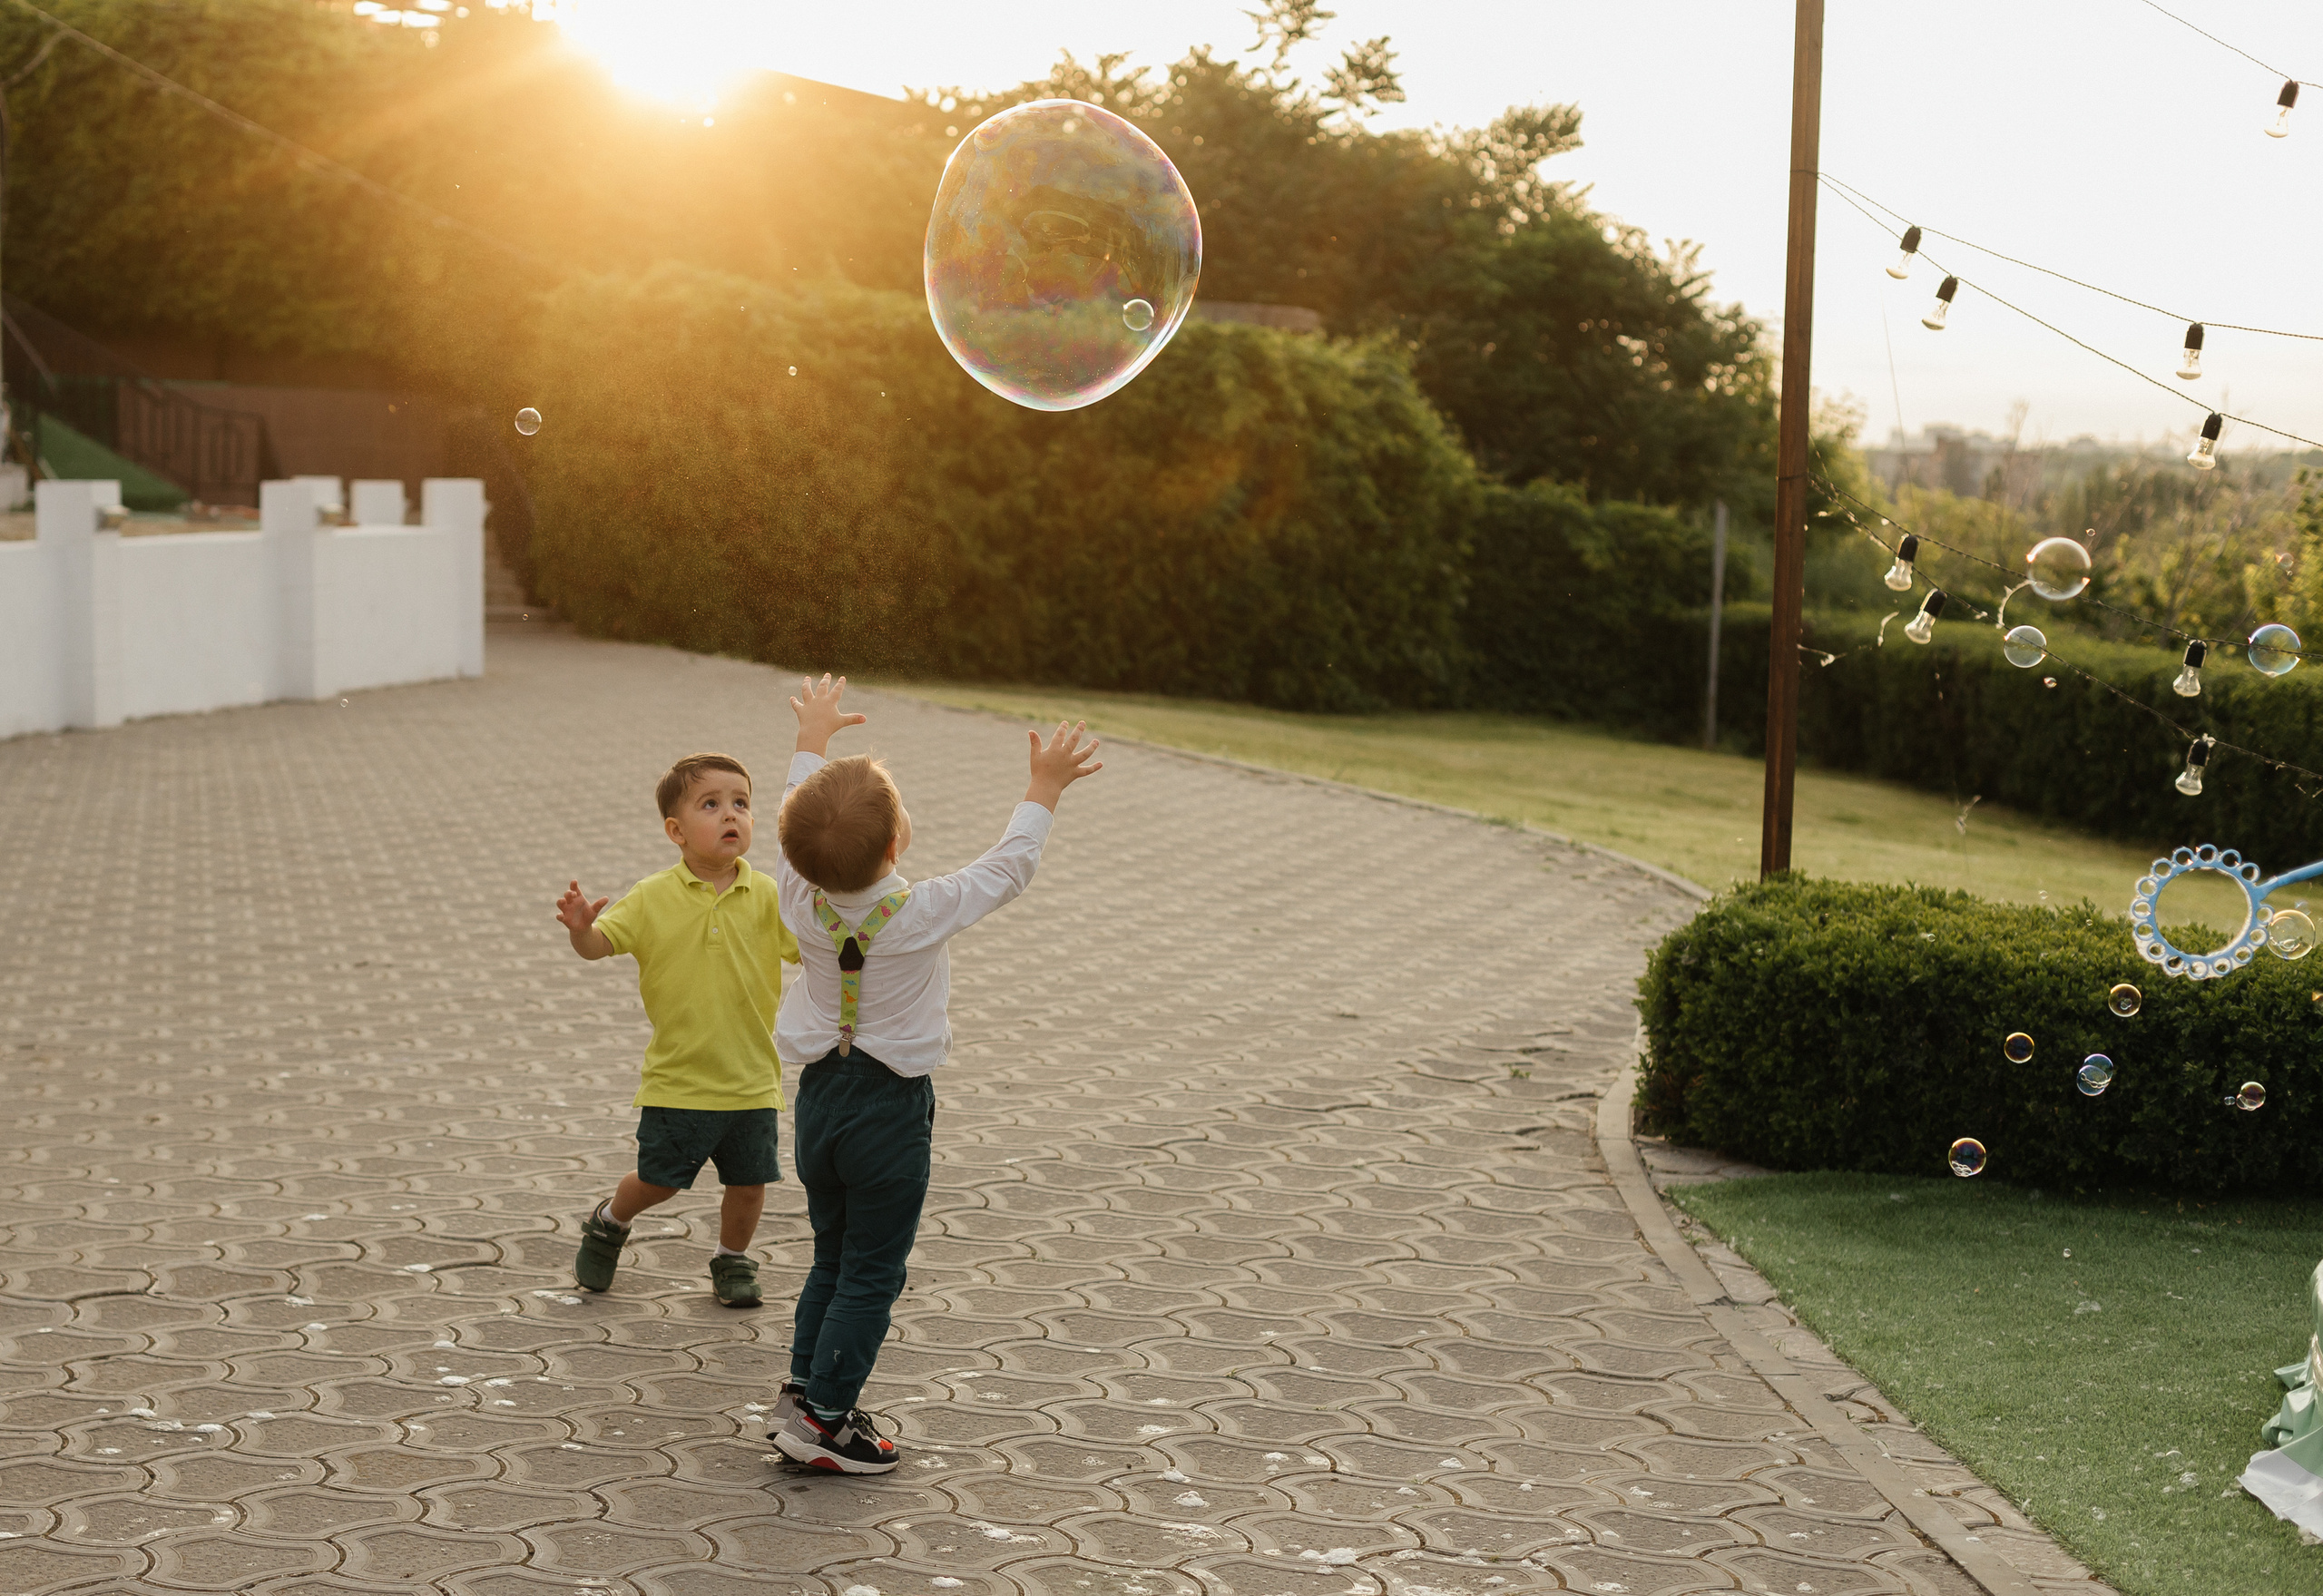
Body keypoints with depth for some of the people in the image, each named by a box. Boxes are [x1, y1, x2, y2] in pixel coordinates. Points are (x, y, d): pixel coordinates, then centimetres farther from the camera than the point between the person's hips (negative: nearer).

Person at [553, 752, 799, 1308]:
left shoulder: (767, 898, -2)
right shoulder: (653, 898, -5)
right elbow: (600, 944, -7)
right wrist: (580, 928, -29)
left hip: (752, 1077, 2)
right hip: (677, 1079, -1)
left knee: (749, 1182, 7)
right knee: (658, 1179, 5)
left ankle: (732, 1260, 34)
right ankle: (609, 1224, 37)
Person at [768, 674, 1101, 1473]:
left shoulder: (802, 900, -9)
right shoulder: (922, 913, -20)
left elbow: (798, 830, 10)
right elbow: (1007, 868, -8)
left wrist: (811, 741, 22)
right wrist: (1045, 788, 2)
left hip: (819, 1094, 5)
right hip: (891, 1106, -5)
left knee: (832, 1256, 20)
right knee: (870, 1272, 4)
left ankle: (804, 1388, 20)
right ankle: (825, 1417, 5)